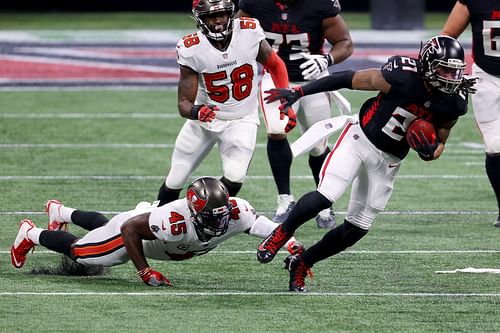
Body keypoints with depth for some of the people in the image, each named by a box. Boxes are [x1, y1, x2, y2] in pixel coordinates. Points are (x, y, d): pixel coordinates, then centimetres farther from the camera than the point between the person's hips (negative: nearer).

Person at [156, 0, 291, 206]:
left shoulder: (249, 33, -18)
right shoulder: (192, 49, -21)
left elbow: (274, 65, 2)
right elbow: (184, 103, -19)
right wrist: (195, 111, -42)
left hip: (241, 120, 0)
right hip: (204, 119, 0)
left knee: (234, 177, -23)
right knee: (175, 181, 9)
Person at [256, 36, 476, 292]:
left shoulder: (454, 103, -10)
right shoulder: (403, 77, -24)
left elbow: (439, 142, 7)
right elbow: (348, 79, -16)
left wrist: (430, 152, -20)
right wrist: (298, 92, -17)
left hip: (388, 161, 5)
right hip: (361, 139, -5)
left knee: (357, 229, 5)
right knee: (326, 196, -23)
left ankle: (301, 264, 24)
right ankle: (282, 233, 5)